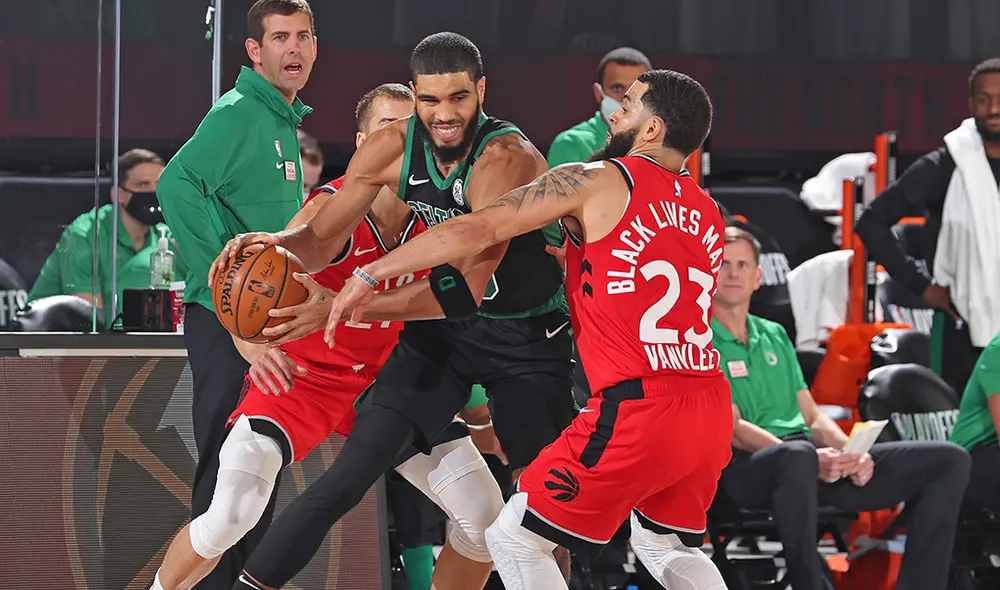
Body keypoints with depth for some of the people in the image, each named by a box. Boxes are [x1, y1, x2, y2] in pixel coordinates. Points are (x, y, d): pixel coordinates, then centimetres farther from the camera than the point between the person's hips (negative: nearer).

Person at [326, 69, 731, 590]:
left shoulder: (598, 181, -2)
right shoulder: (707, 215, 17)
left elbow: (476, 230, -5)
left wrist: (369, 276, 0)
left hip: (638, 407, -7)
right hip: (710, 410, 7)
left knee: (514, 539, 4)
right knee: (665, 546, 30)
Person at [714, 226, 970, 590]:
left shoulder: (774, 335, 25)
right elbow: (733, 430, -9)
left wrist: (852, 453, -1)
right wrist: (813, 458, -21)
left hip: (822, 464, 7)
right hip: (748, 467, -7)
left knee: (949, 460, -5)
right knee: (798, 456, -45)